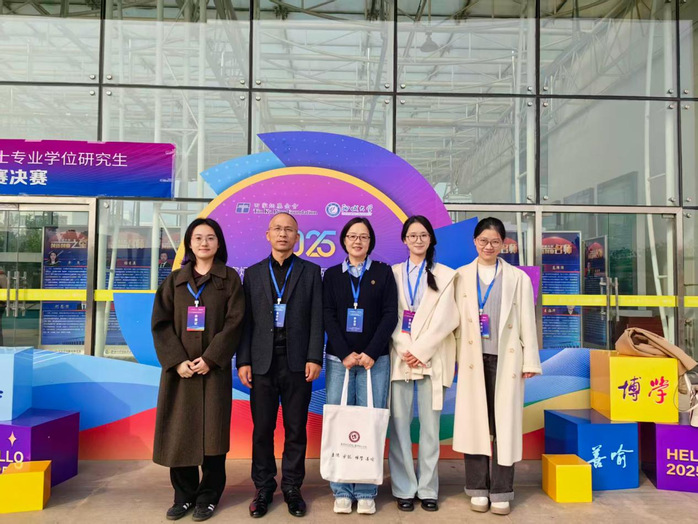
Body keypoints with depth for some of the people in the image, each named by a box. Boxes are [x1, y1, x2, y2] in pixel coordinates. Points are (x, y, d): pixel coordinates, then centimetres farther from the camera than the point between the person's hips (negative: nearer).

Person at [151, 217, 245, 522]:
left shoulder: (229, 278, 2)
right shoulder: (175, 279, 8)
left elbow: (234, 323, -6)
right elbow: (160, 322, 2)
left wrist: (209, 358, -15)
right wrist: (177, 360, -11)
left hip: (214, 367, -2)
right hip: (179, 367, 2)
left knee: (211, 431, 2)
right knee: (179, 431, 5)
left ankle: (208, 496, 15)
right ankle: (184, 494, 19)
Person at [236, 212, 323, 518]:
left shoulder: (311, 272, 6)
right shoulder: (253, 273, 10)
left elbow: (317, 318, 0)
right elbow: (247, 320, 5)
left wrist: (314, 358, -8)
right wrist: (243, 361, -2)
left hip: (297, 361, -1)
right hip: (262, 362, 1)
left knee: (296, 428, 6)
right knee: (262, 428, 7)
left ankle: (292, 487, 20)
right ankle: (263, 488, 21)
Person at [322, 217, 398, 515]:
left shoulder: (384, 272, 8)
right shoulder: (332, 274, 10)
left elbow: (390, 315, 0)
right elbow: (328, 316, 2)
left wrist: (371, 353, -11)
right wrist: (345, 353, -10)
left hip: (375, 359, -1)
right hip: (339, 359, 1)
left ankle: (366, 492, 8)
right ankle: (341, 491, 9)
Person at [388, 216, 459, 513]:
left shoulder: (445, 275, 6)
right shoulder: (393, 274, 9)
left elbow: (445, 319, -3)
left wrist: (420, 351, -11)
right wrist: (404, 351, -9)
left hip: (432, 358, -1)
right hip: (399, 356, 1)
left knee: (429, 425, 3)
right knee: (399, 424, 1)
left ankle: (428, 489, 14)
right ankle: (404, 489, 12)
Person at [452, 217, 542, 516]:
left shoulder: (518, 278, 6)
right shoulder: (461, 276, 7)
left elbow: (527, 321, 4)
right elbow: (456, 320, 4)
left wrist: (530, 361, 0)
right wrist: (454, 357, -1)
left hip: (505, 359, 0)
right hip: (473, 359, 1)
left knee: (504, 423, 2)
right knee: (474, 422, 4)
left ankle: (501, 492, 12)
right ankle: (478, 489, 15)